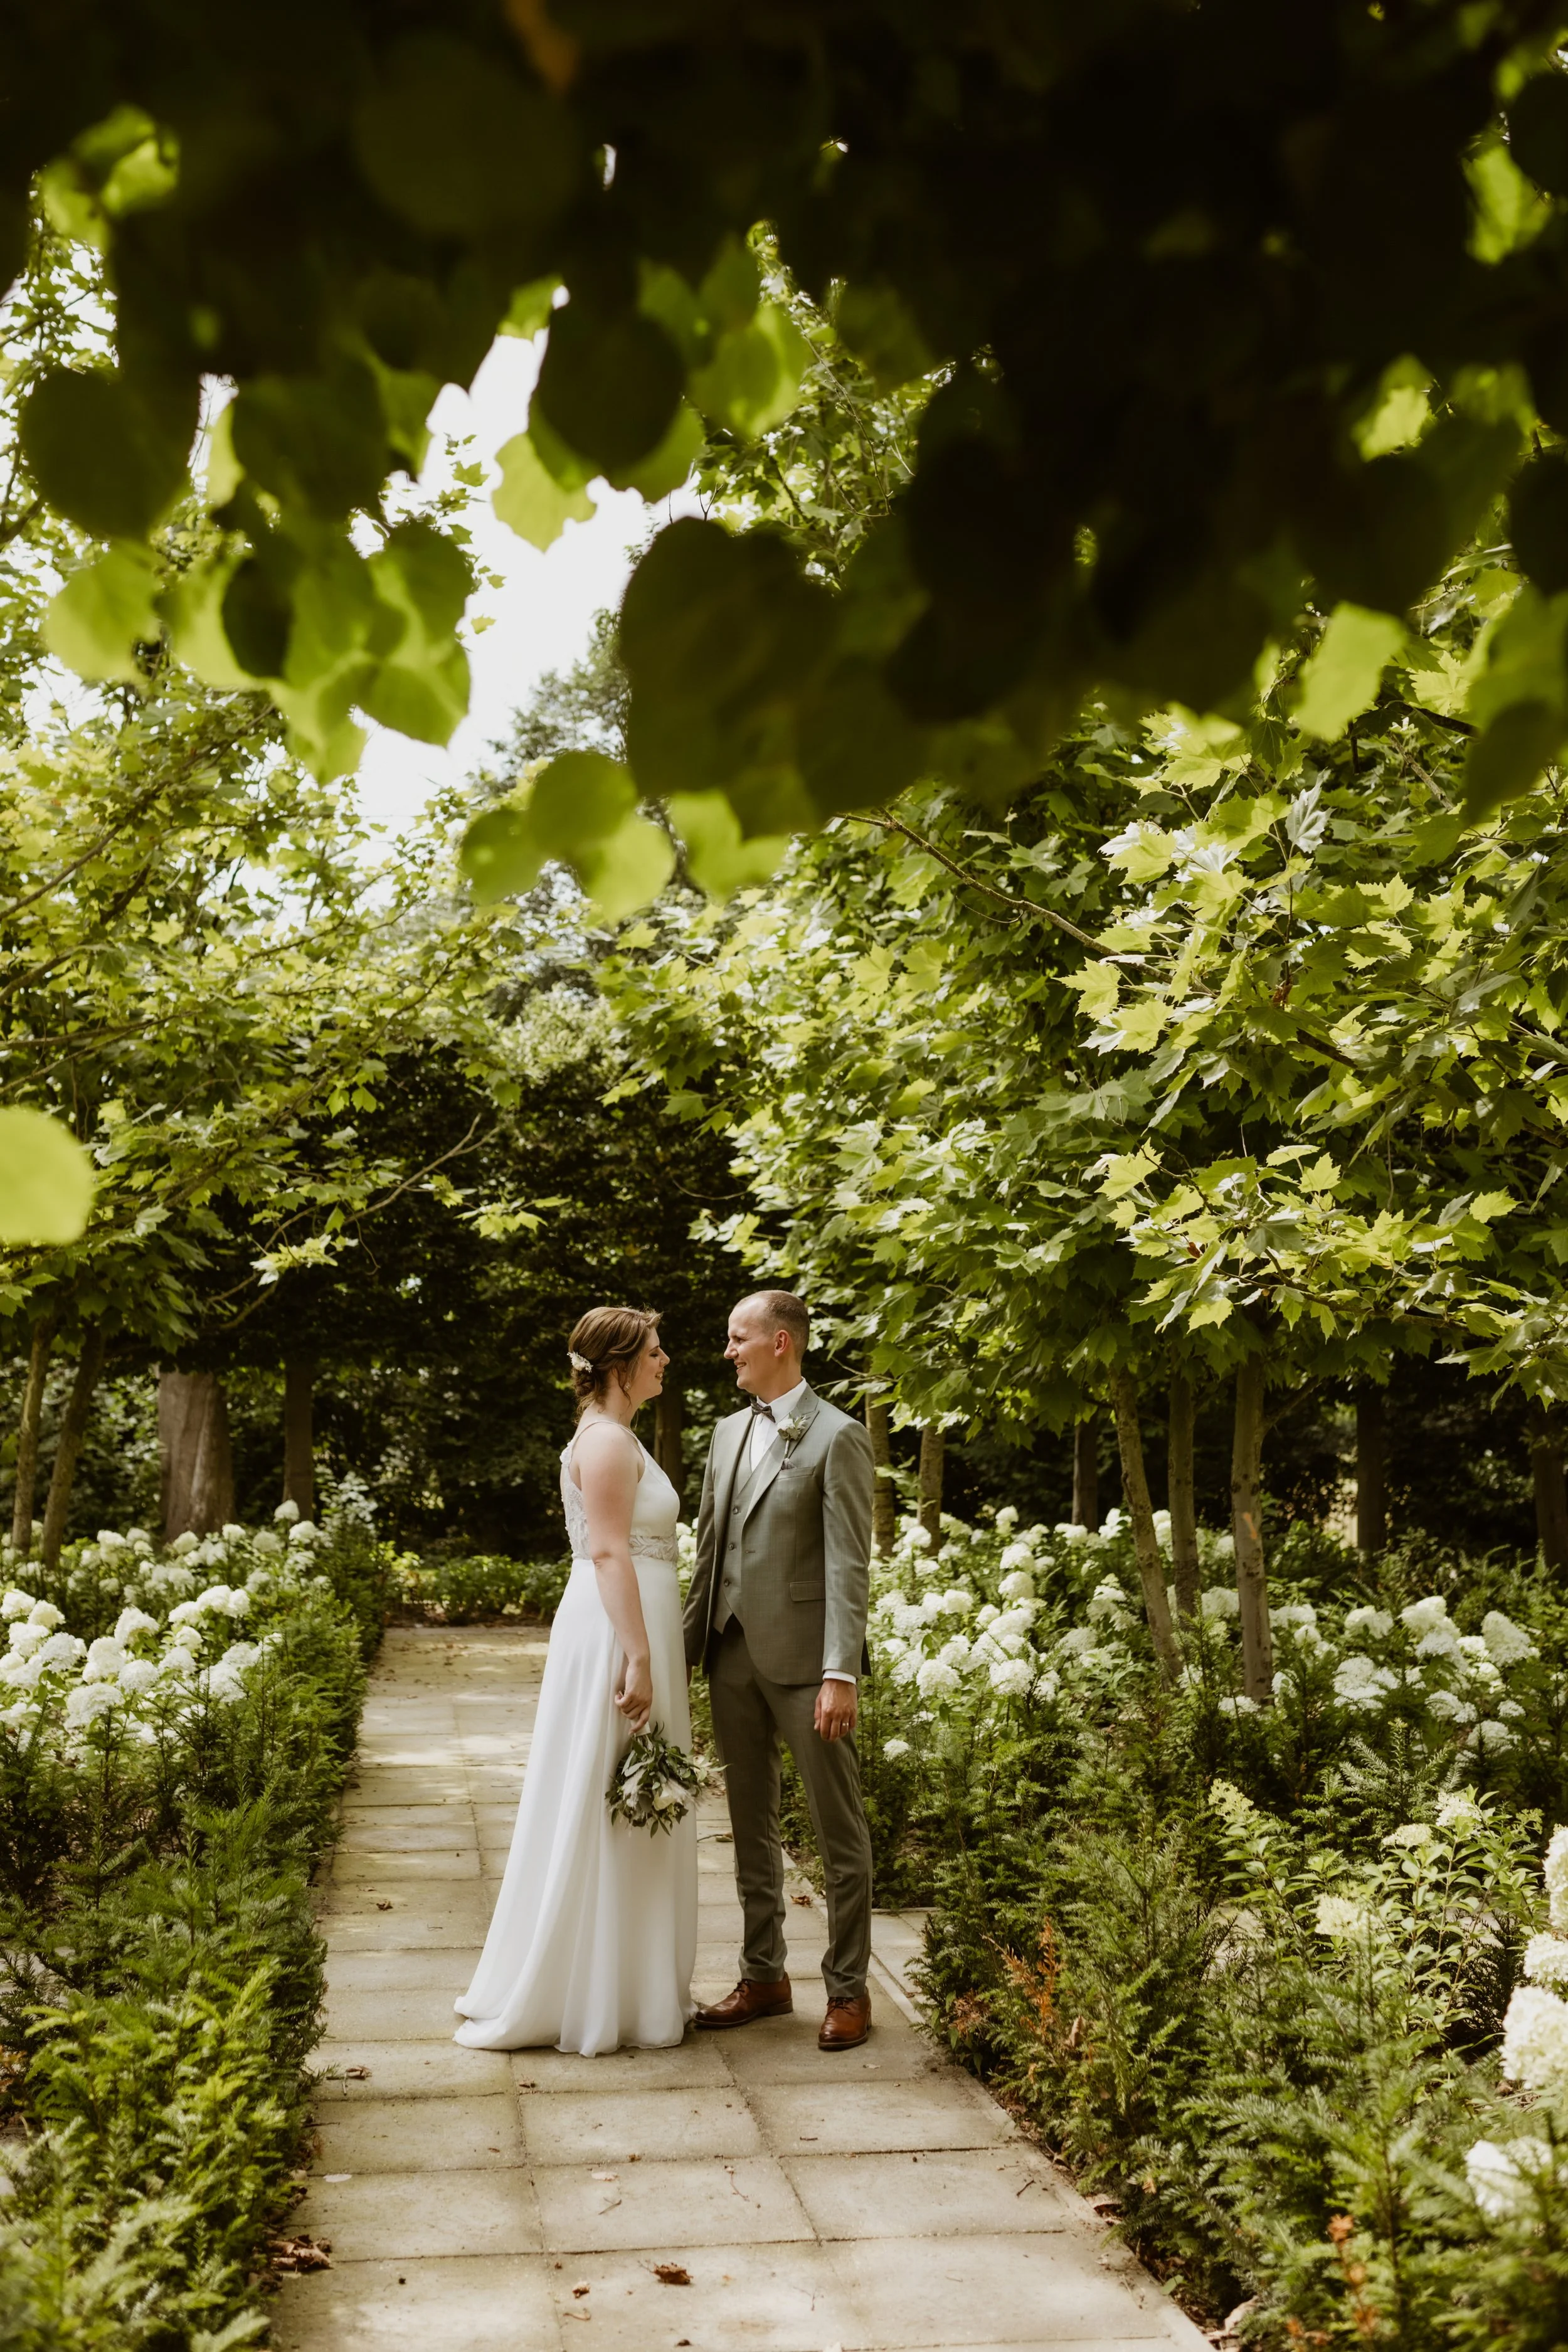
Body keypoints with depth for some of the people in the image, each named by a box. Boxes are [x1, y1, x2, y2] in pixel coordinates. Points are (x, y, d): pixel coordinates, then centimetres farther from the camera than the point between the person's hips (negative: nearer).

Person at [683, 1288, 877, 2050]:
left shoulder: (836, 1437, -9)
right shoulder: (729, 1432, 12)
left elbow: (849, 1564, -14)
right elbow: (710, 1547, 15)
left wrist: (841, 1674, -19)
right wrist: (688, 1646, 10)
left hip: (802, 1657, -7)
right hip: (733, 1653, 7)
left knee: (838, 1830, 5)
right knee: (751, 1823, 15)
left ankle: (848, 1990, 16)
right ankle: (763, 1977, 28)